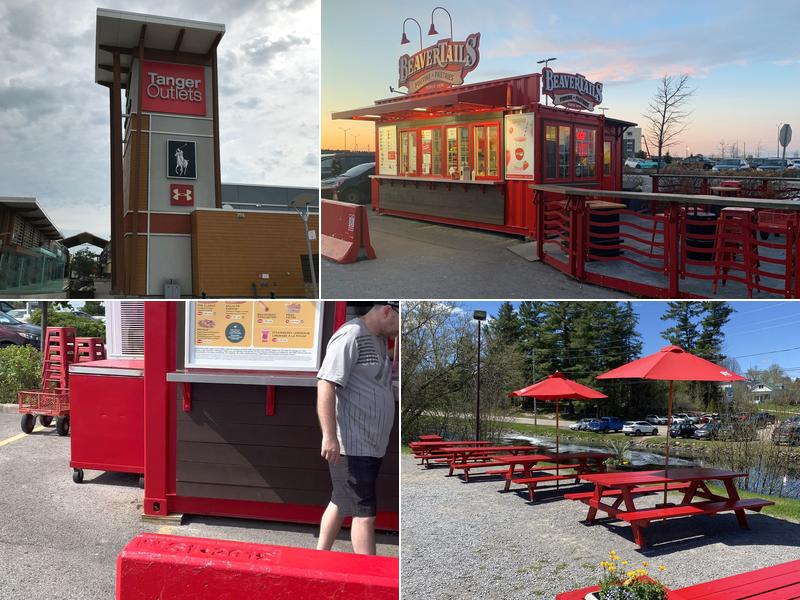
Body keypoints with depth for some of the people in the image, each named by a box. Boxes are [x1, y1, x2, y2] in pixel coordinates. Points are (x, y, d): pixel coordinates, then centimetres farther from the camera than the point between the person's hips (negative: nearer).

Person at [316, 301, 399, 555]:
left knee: (340, 503, 19)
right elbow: (326, 384, -21)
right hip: (351, 446, -9)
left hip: (371, 445, 9)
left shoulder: (380, 340, 14)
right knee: (364, 513, -6)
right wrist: (329, 436, -25)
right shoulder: (351, 335, -15)